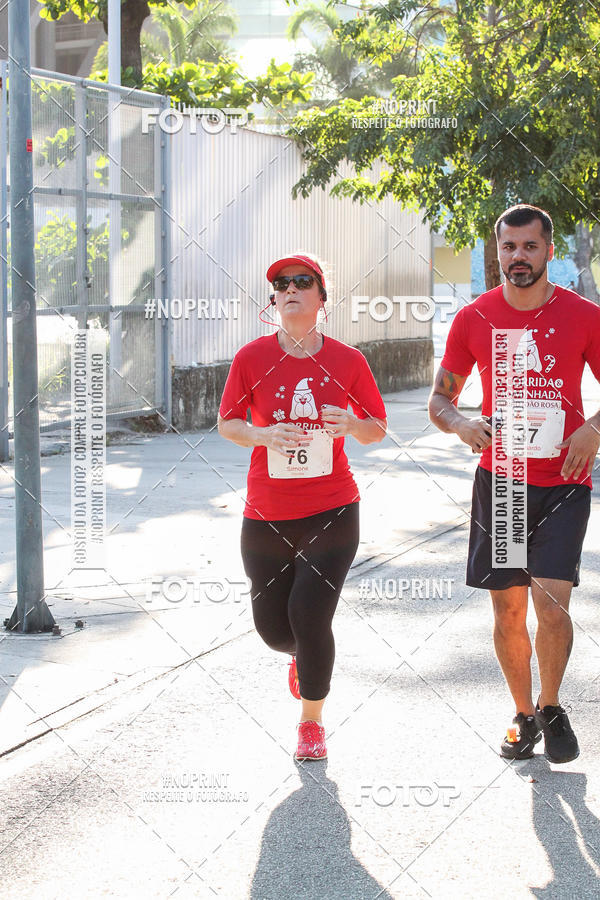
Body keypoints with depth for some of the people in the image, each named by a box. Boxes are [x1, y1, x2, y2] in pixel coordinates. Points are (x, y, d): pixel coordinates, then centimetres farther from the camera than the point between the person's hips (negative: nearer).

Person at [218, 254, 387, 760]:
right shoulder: (251, 358, -2)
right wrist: (264, 435, -17)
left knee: (310, 617, -10)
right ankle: (304, 655, 47)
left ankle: (312, 721, 13)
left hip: (332, 513, -1)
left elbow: (378, 428, 7)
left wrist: (353, 426, -17)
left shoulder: (348, 361, -2)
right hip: (266, 515, 2)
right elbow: (227, 423, 3)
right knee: (272, 627, 7)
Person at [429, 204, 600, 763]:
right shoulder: (474, 319, 1)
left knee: (550, 601, -14)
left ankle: (551, 707, 11)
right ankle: (524, 714, 28)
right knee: (508, 610, 7)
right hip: (497, 480, 2)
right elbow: (440, 398, 9)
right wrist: (463, 425, -13)